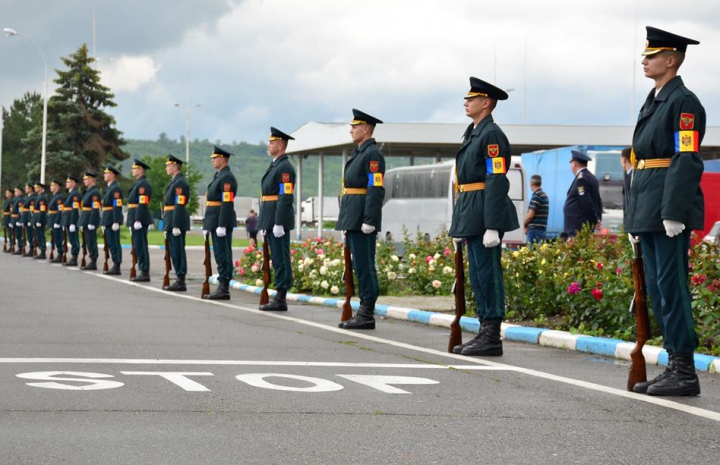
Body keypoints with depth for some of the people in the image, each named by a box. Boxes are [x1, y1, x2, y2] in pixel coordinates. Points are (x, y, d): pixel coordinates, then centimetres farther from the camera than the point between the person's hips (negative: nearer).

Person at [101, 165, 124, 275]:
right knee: (110, 244, 10)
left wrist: (116, 222, -23)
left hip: (113, 221, -10)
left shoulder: (115, 188, -12)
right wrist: (104, 223, 22)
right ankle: (115, 266, 13)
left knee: (114, 244, -9)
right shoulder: (109, 188, 19)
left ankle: (116, 267, -8)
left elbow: (117, 206, -18)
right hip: (108, 221, 10)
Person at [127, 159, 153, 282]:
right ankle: (143, 272, 14)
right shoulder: (138, 183, 19)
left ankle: (145, 273, -8)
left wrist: (138, 220, -24)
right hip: (136, 219, 11)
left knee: (141, 246, -9)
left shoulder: (143, 184, -13)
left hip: (139, 219, -11)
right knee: (138, 247, 11)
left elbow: (142, 204, -20)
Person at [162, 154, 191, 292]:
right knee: (175, 251, 11)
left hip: (177, 222, -10)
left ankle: (180, 282, -7)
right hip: (172, 223, 10)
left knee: (177, 251, -8)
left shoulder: (180, 182, -13)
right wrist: (168, 226, 21)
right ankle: (180, 280, 14)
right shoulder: (174, 181, 18)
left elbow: (180, 205, -20)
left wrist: (176, 226, -23)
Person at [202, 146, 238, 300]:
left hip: (222, 221, -10)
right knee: (220, 255, 10)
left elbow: (227, 203, -20)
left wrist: (222, 225, -24)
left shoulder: (227, 177, -13)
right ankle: (222, 288, 13)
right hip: (215, 222, 10)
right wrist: (207, 224, 21)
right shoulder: (218, 176, 19)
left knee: (223, 255, -9)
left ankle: (224, 289, -8)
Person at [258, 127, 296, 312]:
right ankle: (279, 297, 14)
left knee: (281, 259, -7)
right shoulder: (275, 166, 19)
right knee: (277, 259, 11)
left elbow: (286, 197, -19)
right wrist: (266, 224, 22)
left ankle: (281, 298, -6)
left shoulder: (285, 167, -12)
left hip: (279, 220, -10)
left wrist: (278, 224, -22)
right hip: (271, 220, 10)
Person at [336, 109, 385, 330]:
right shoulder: (359, 153, 20)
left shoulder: (373, 154, -11)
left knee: (364, 266, -9)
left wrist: (369, 221, -23)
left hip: (362, 219, -10)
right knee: (360, 266, 11)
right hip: (353, 219, 10)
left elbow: (376, 189, -18)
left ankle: (367, 315, -8)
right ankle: (364, 311, 14)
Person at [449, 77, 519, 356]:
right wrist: (458, 225, 21)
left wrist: (492, 227, -23)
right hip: (471, 216, 10)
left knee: (487, 273, -8)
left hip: (485, 213, -10)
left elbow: (497, 181, -18)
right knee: (478, 275, 12)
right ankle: (485, 333, 17)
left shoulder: (491, 134, -11)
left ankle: (492, 338, -5)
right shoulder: (472, 134, 19)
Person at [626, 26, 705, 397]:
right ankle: (675, 363, 15)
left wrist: (673, 213, -22)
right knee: (656, 287, 10)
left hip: (669, 209, -10)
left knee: (671, 285, -9)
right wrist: (635, 216, 19)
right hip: (648, 210, 10)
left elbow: (687, 160, -17)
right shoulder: (652, 103, 20)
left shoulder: (683, 102, -9)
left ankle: (685, 372, -7)